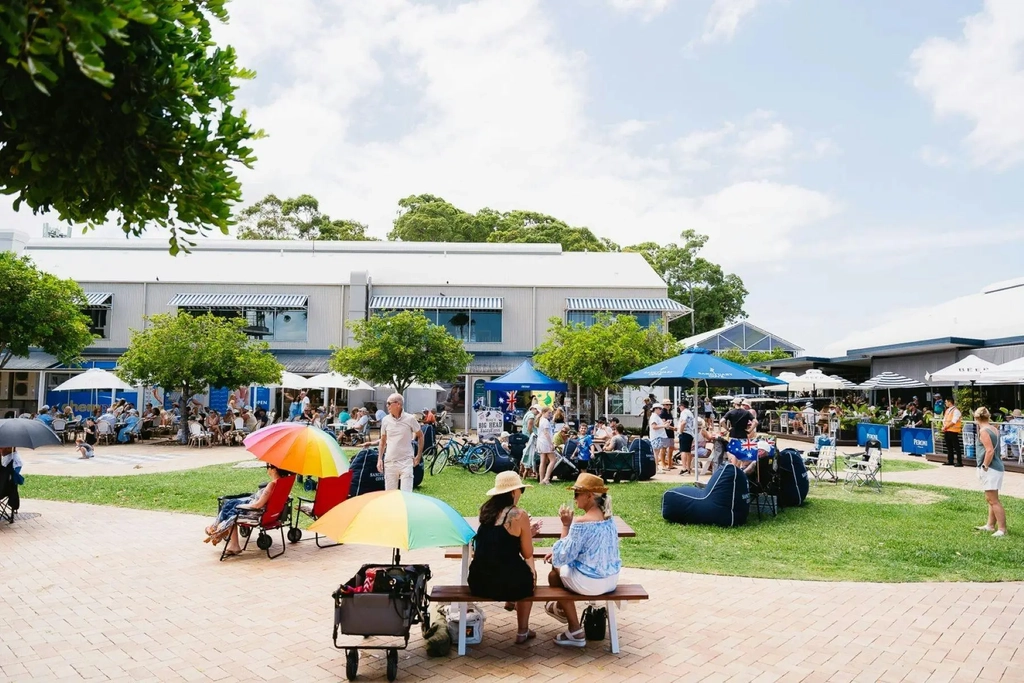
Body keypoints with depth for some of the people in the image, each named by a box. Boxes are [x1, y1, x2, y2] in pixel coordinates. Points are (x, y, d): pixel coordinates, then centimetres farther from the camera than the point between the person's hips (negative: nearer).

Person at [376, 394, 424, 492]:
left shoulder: (410, 419, -5)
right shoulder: (385, 420, 3)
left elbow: (420, 436, 6)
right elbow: (383, 440, 14)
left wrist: (418, 456, 3)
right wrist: (379, 459, 8)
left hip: (406, 462, -3)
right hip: (389, 462, 3)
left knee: (406, 494, -7)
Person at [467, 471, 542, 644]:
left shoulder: (486, 510, 5)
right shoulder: (519, 514, -12)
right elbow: (527, 554, -5)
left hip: (478, 581, 5)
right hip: (505, 582, -5)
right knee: (529, 576, 28)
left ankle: (510, 602, 53)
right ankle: (523, 632, 33)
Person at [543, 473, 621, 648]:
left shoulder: (581, 522, -23)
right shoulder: (608, 518, 3)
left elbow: (565, 555, -18)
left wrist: (566, 525, -13)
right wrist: (557, 553, 17)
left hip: (590, 583, -8)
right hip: (612, 578, 8)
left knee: (554, 574, 20)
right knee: (559, 563, 28)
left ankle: (576, 632, 22)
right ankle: (561, 608, 50)